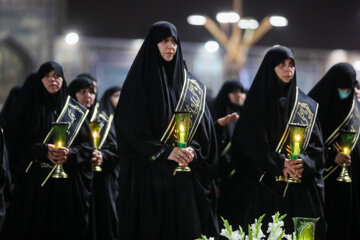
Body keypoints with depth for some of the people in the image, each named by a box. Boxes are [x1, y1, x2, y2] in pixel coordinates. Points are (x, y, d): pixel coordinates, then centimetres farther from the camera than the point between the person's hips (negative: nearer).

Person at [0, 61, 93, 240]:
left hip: (69, 184, 1)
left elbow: (87, 145, 6)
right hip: (36, 183, -1)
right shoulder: (31, 108, 8)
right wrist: (44, 151, -17)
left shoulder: (76, 111, 10)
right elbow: (19, 143, -1)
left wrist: (70, 153, -14)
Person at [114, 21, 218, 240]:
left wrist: (193, 150, -10)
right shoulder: (139, 81, 1)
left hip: (184, 179, 3)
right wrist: (165, 152, -15)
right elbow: (130, 127, -8)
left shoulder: (191, 85, 13)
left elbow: (203, 125, 10)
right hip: (149, 172, -3)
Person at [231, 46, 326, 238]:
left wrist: (304, 162, -13)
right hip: (265, 188, -3)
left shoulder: (306, 105, 13)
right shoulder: (257, 103, 4)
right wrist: (280, 164, -16)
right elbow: (252, 144, -5)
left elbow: (316, 145, 7)